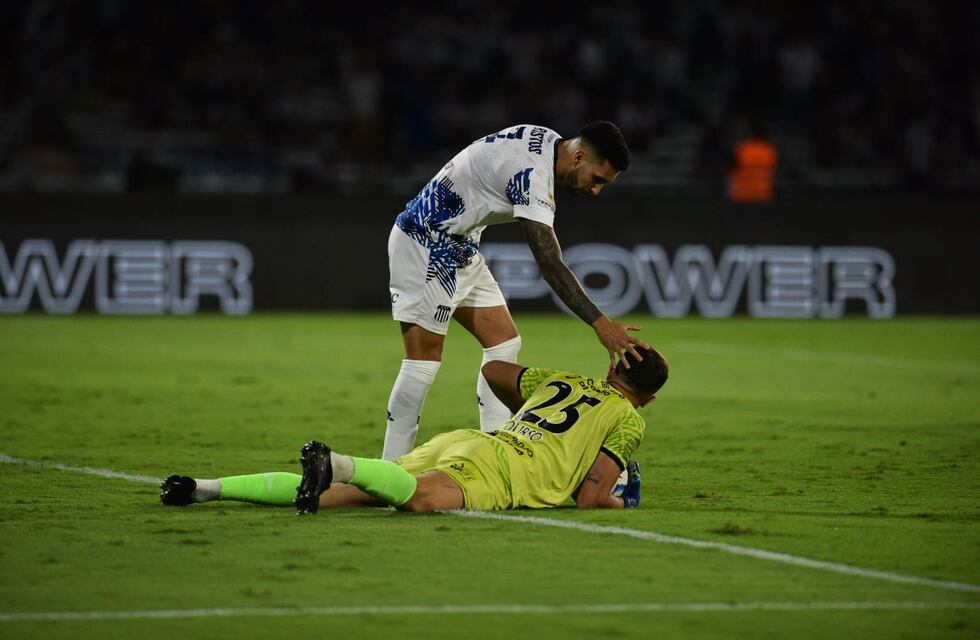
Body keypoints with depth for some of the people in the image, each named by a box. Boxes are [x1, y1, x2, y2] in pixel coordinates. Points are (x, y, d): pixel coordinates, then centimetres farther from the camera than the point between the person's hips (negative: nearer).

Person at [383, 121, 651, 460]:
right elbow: (549, 263, -34)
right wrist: (601, 324, -38)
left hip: (460, 247, 11)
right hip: (424, 245, -11)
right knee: (424, 362, -10)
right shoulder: (532, 174, -28)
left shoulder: (547, 141, 2)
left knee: (504, 343, 6)